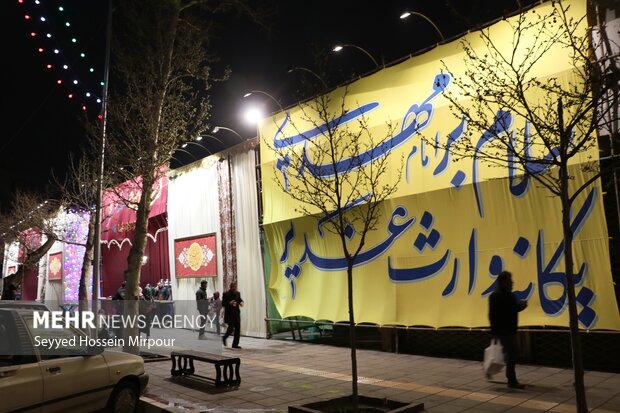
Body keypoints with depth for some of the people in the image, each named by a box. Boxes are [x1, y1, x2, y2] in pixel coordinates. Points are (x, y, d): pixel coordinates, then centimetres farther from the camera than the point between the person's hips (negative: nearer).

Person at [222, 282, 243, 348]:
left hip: (237, 314, 5)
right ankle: (224, 338, 23)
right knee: (231, 328, -8)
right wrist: (229, 303, -23)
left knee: (237, 328, 1)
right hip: (229, 314, -5)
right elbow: (223, 304, -8)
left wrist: (241, 302, 0)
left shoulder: (238, 293, 8)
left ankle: (235, 344, 9)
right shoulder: (226, 294, -7)